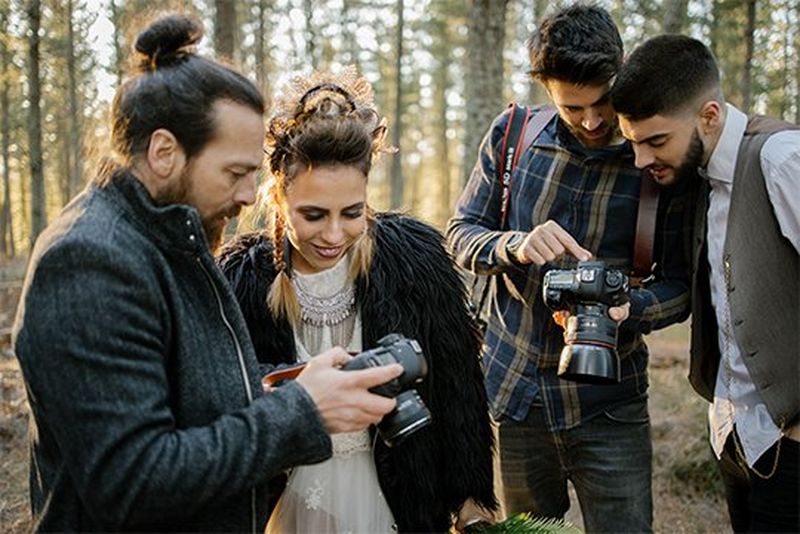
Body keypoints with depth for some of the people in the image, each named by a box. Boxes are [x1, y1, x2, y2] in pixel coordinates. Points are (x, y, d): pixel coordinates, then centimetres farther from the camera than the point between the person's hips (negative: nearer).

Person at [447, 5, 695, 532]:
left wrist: (627, 308, -28)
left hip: (609, 405, -2)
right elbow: (462, 233, 0)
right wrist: (515, 246, -22)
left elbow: (682, 285, -6)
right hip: (511, 389, 2)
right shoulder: (512, 134, -3)